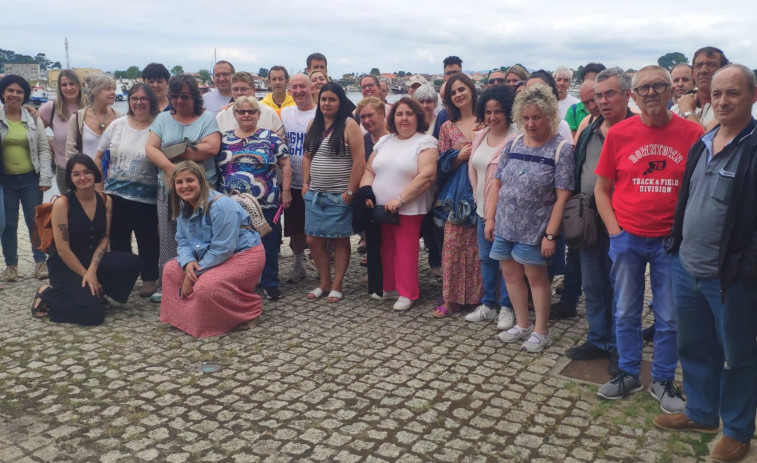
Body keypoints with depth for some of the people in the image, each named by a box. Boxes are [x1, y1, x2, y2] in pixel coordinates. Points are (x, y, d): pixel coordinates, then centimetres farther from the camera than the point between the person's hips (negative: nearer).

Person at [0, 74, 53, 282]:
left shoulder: (34, 118, 3)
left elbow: (44, 149, 2)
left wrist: (45, 178, -5)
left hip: (31, 178, 0)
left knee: (35, 221, 6)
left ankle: (40, 261, 17)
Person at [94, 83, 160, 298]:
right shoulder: (117, 125, 6)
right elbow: (99, 157, 12)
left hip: (147, 197, -4)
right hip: (116, 194, 4)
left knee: (147, 240, 4)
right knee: (118, 240, 12)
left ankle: (149, 279, 18)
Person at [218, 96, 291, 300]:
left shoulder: (271, 138, 2)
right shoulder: (224, 139, 8)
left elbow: (285, 165, 4)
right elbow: (214, 167, 13)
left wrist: (286, 191, -3)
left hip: (266, 204, -2)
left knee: (269, 244, 4)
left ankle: (270, 283, 17)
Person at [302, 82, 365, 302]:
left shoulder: (349, 125, -8)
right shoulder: (314, 125, 11)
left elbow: (359, 161, -13)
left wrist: (350, 191, -15)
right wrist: (305, 183, 7)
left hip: (339, 196, -6)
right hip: (314, 194, 6)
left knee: (340, 240, 4)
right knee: (313, 240, 7)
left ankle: (336, 285, 16)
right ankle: (324, 282, 23)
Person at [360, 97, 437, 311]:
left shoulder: (426, 142, -6)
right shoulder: (384, 141, 14)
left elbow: (426, 176, -18)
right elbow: (369, 170, 15)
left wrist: (399, 199, -20)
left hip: (408, 210, -5)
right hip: (379, 208, 6)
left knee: (405, 252, -1)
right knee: (386, 250, 12)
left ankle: (407, 293, 11)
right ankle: (388, 287, 27)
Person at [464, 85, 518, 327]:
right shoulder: (480, 136, 9)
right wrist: (478, 195, 10)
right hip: (483, 208, 7)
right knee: (486, 257, 15)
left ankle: (506, 307, 16)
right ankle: (488, 304, 27)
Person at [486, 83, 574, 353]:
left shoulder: (561, 149, -10)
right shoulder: (513, 145, 6)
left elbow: (562, 196, -14)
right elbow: (497, 183, 10)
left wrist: (551, 234, -18)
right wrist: (490, 218, 5)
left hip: (535, 229, -5)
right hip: (505, 225, 6)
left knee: (536, 276, 5)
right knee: (510, 273, 12)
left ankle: (541, 332, 22)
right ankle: (522, 325, 30)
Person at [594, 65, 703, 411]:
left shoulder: (692, 133, -4)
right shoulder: (619, 133, -3)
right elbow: (601, 188, 4)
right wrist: (614, 230, -5)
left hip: (671, 240, 0)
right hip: (627, 239, 1)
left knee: (669, 317, 10)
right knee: (626, 313, 12)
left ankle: (663, 380, 27)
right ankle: (628, 374, 30)